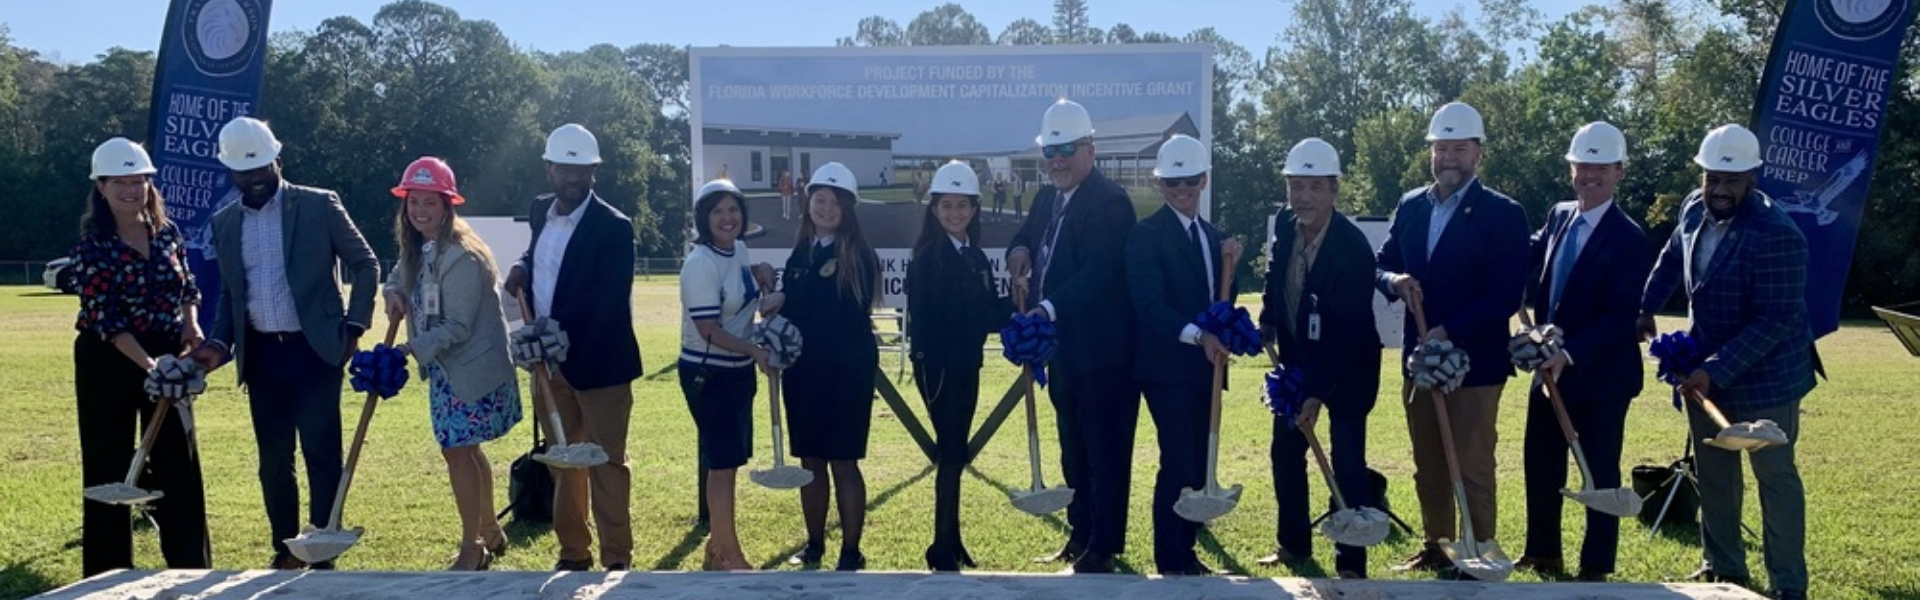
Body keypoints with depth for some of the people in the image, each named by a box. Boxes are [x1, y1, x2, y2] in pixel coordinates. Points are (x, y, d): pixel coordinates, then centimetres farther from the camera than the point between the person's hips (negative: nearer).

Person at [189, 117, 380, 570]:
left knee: (321, 454, -3)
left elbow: (365, 264, 0)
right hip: (261, 355, 4)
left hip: (314, 349, -4)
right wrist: (219, 344, 3)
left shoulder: (319, 205, -3)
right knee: (273, 460, 9)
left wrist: (354, 326, -7)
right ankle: (285, 550, 21)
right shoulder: (224, 223, 11)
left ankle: (322, 554, 6)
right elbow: (228, 292, 18)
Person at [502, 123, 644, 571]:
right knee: (562, 460, 15)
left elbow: (612, 301, -21)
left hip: (598, 361, -7)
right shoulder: (539, 211, 7)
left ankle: (616, 560, 8)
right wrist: (523, 266, 4)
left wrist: (561, 333, -30)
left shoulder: (613, 226, -15)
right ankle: (573, 553, 27)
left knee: (605, 463, 0)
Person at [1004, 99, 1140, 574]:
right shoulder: (1047, 198, 11)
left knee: (1105, 451, 1)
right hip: (1063, 349, 9)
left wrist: (1049, 310, -38)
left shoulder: (1109, 201, -16)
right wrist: (1020, 250, -2)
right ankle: (1081, 535, 30)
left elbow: (1098, 272, -27)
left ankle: (1104, 547, 9)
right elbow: (1025, 236, 23)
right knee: (1074, 450, 18)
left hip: (1102, 351, -9)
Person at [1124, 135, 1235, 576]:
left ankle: (1187, 551, 20)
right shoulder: (1146, 234, -9)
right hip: (1166, 367, -7)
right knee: (1178, 463, -7)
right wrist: (1197, 336, -31)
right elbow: (1149, 305, -19)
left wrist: (1230, 267, -3)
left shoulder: (1214, 237, 14)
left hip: (1205, 366, 7)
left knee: (1198, 463, 10)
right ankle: (1169, 560, 4)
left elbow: (1218, 301, 14)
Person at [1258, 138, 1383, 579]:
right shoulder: (1284, 225, -10)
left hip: (1347, 368, -6)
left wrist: (1319, 393, -28)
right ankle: (1293, 544, 27)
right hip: (1297, 359, 6)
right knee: (1285, 453, 12)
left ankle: (1351, 562, 4)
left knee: (1346, 462, -7)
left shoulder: (1353, 248, -28)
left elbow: (1347, 333, -27)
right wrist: (1267, 324, -5)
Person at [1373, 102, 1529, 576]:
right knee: (1428, 467, 15)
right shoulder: (1410, 206, 9)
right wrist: (1395, 281, -11)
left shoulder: (1502, 213, -9)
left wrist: (1448, 333, -23)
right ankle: (1436, 548, 27)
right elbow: (1382, 266, 13)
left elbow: (1506, 296, -16)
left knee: (1473, 470, -1)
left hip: (1474, 362, -6)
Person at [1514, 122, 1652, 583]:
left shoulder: (1628, 238, -15)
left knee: (1599, 473, 6)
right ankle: (1542, 554, 30)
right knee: (1540, 465, 15)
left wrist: (1569, 354, -28)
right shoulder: (1558, 217, 7)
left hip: (1599, 376, -7)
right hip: (1550, 367, 7)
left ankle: (1596, 568, 17)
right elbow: (1533, 273, 16)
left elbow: (1621, 317, -20)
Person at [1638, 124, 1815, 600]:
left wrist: (1716, 370, -30)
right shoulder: (1695, 208, -3)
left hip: (1763, 377, -7)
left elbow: (1776, 321, -28)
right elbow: (1672, 258, 18)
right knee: (1713, 475, 16)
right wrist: (1645, 308, 16)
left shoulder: (1776, 235, -26)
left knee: (1776, 477, 5)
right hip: (1704, 370, 7)